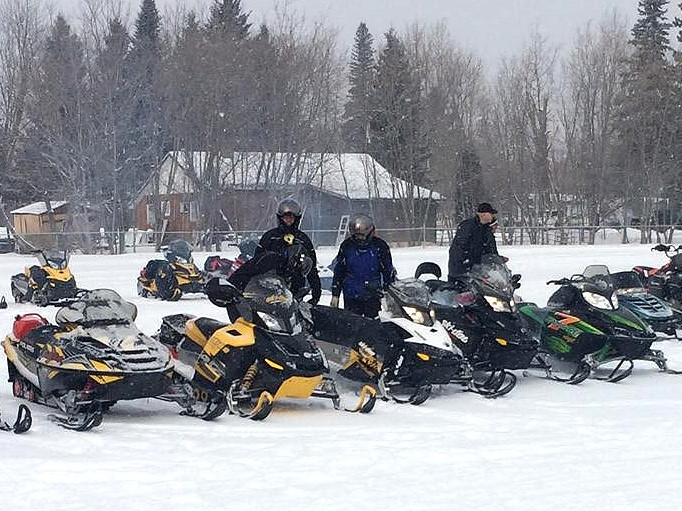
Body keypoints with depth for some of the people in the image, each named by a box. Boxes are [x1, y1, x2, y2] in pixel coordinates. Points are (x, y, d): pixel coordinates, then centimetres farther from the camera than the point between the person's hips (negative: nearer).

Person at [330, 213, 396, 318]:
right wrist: (335, 294, 9)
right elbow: (338, 271, 10)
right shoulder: (347, 246, 2)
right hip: (351, 297, 1)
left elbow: (388, 271, 6)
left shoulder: (379, 246, -2)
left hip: (372, 295, -1)